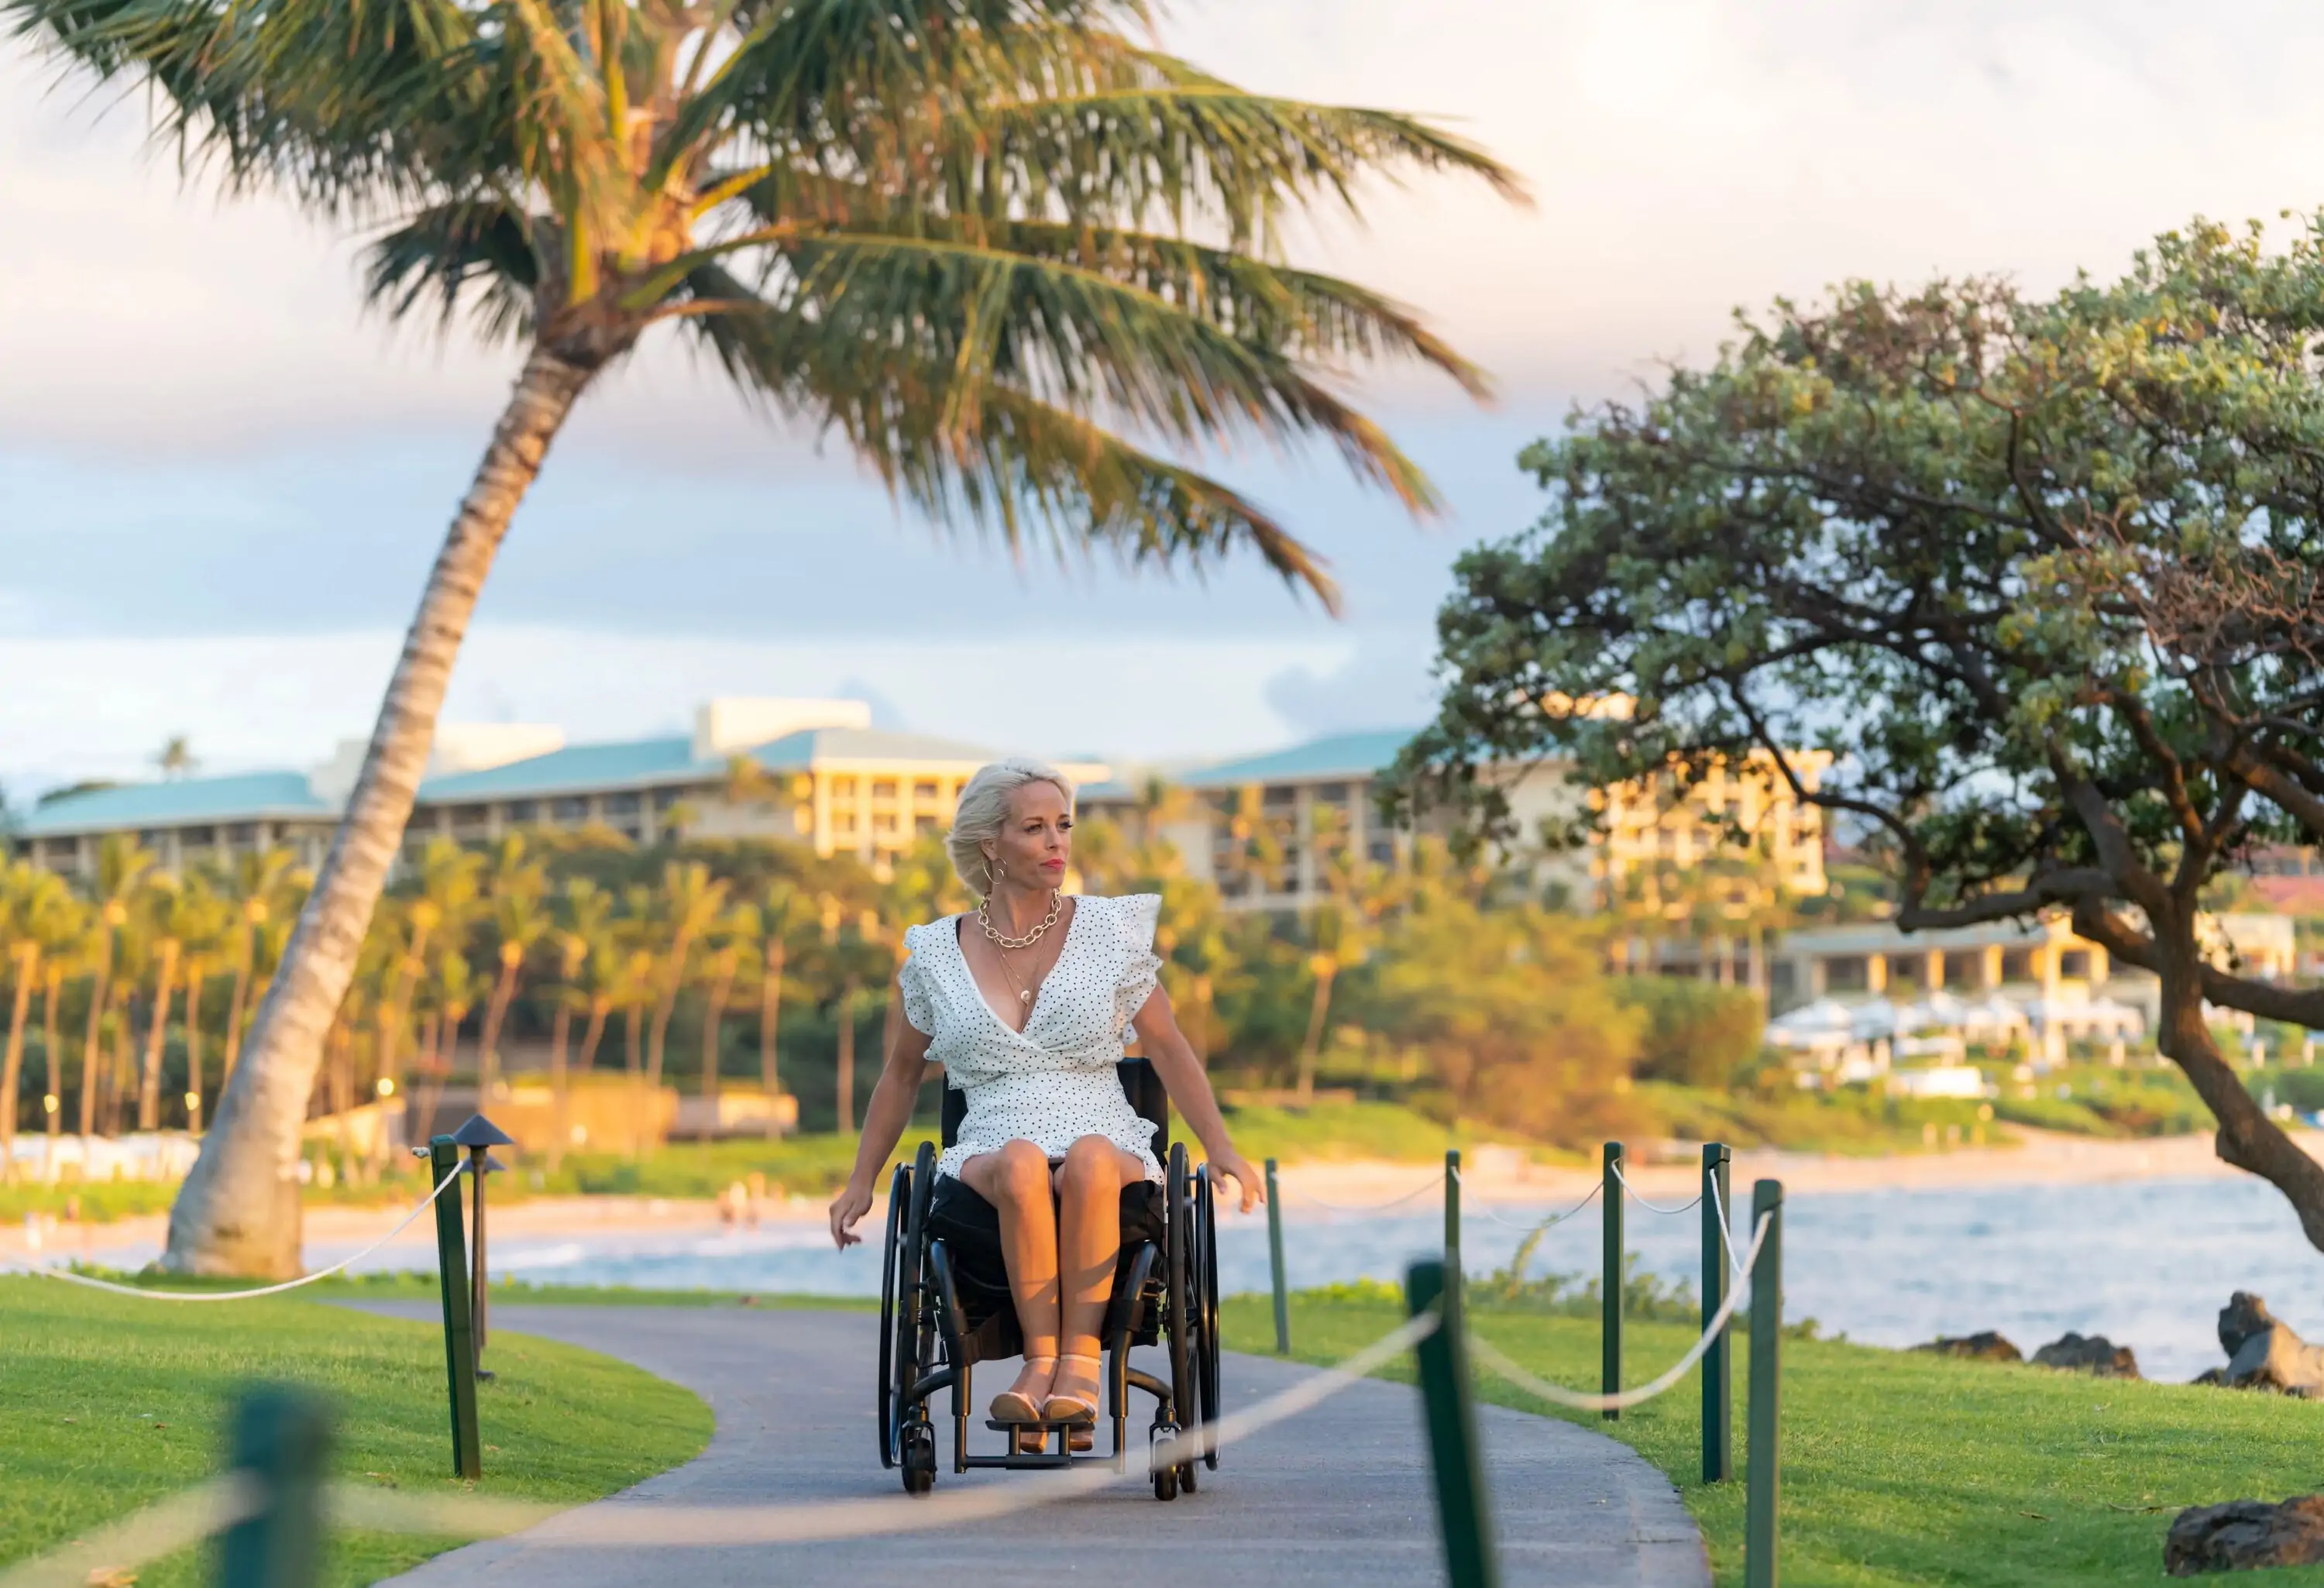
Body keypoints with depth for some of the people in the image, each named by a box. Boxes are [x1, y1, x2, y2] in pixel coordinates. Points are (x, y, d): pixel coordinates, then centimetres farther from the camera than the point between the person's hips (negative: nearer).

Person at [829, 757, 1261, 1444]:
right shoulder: (937, 954, 11)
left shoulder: (1109, 930, 9)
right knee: (1021, 1162, -37)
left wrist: (1222, 1151, 3)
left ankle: (1079, 1353, -34)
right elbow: (902, 1073, 23)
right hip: (988, 1165, 0)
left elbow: (1167, 1047, 11)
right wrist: (861, 1181, 21)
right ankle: (1042, 1357, -36)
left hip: (1112, 1152, 0)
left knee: (1090, 1158, -38)